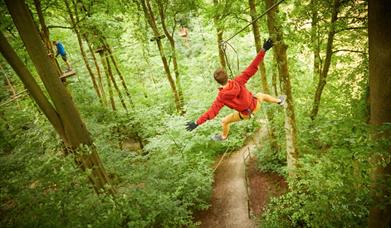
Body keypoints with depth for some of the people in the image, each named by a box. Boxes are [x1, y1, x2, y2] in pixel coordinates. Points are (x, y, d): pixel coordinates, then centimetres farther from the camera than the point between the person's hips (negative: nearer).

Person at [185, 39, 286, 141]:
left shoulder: (222, 97, -32)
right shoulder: (238, 81, -29)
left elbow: (212, 111, -33)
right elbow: (251, 69, -32)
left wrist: (197, 123, -31)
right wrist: (263, 50, -30)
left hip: (246, 114, -2)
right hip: (255, 105, 2)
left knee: (225, 121, 22)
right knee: (261, 95, 37)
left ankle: (223, 136, 51)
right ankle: (279, 101, 61)